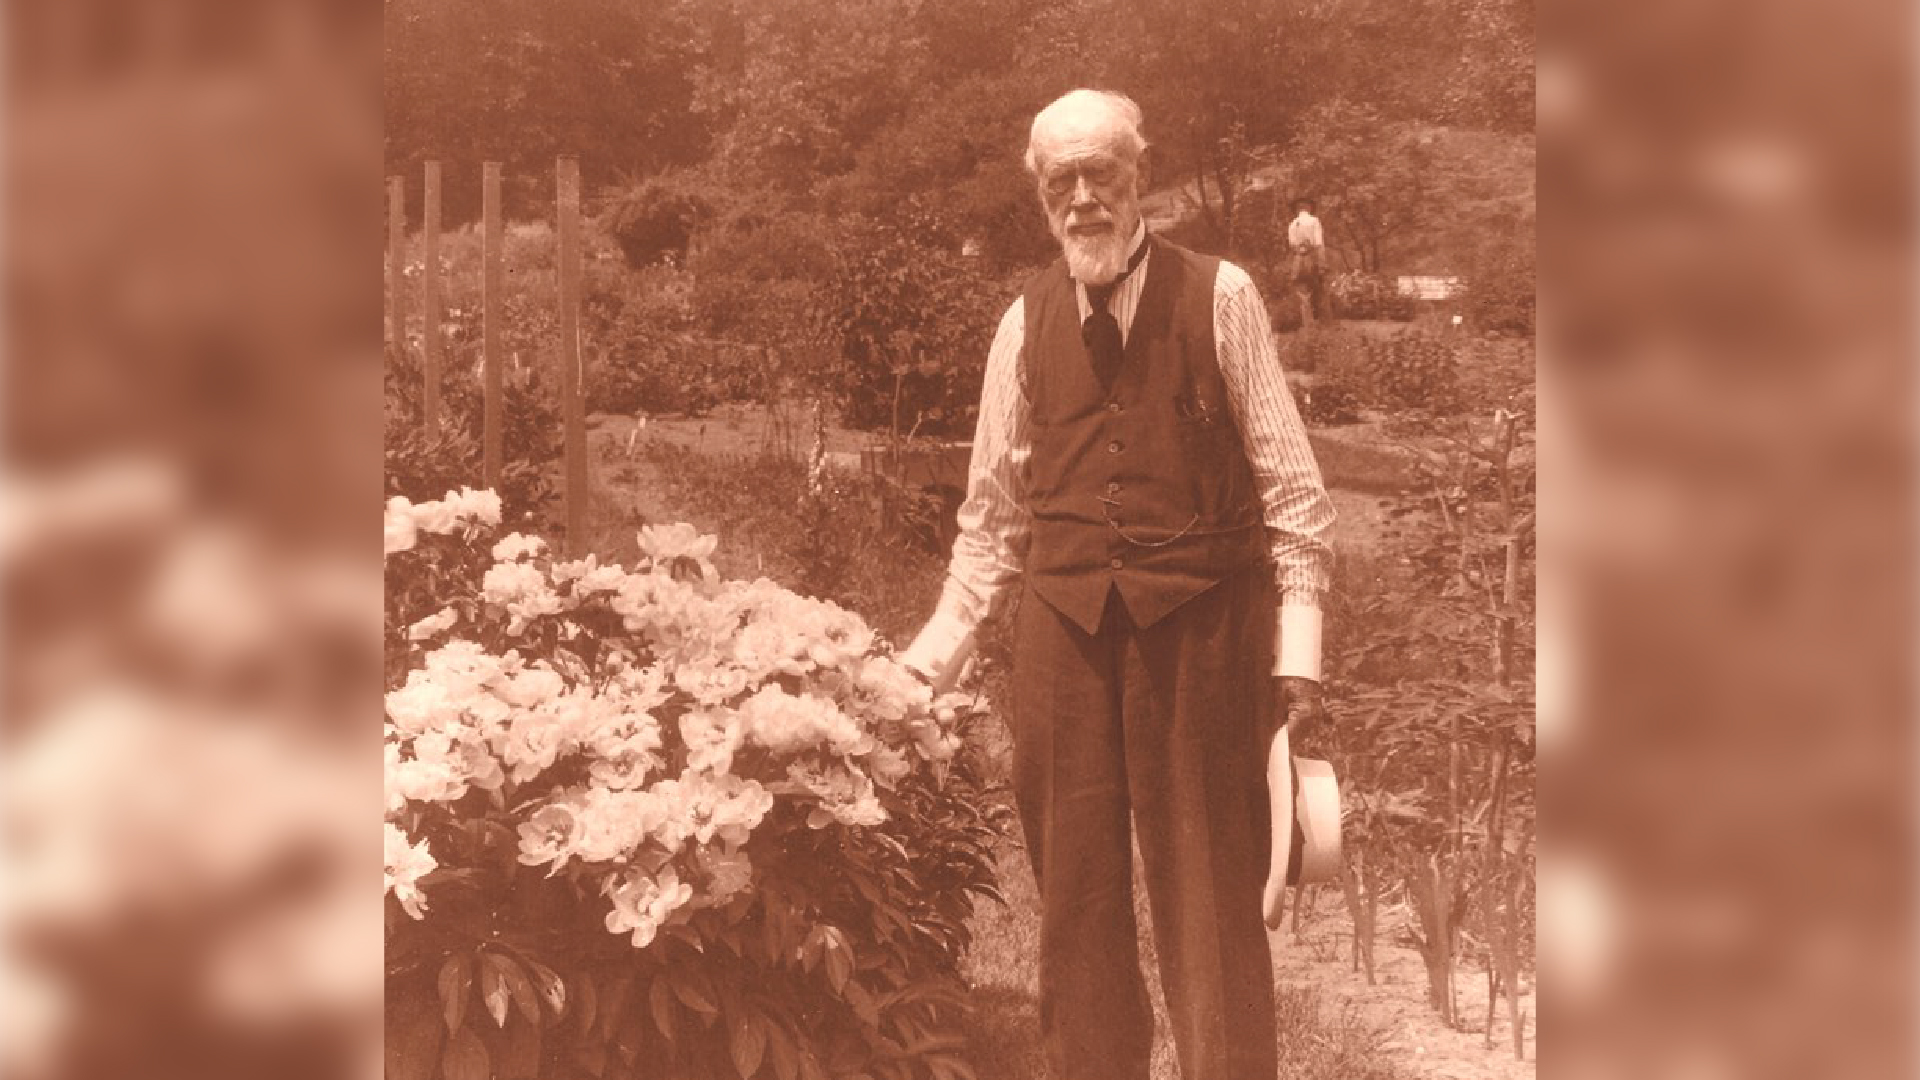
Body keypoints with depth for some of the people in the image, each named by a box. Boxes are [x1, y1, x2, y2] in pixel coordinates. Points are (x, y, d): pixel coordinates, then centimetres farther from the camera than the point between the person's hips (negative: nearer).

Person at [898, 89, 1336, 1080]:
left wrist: (1298, 649, -6)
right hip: (1064, 625, 3)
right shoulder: (1026, 323, 8)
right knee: (1075, 895, 10)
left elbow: (1291, 490, 0)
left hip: (1198, 626, -3)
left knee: (1210, 895, 3)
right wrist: (931, 660, 9)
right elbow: (992, 516, 13)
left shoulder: (1220, 299, -1)